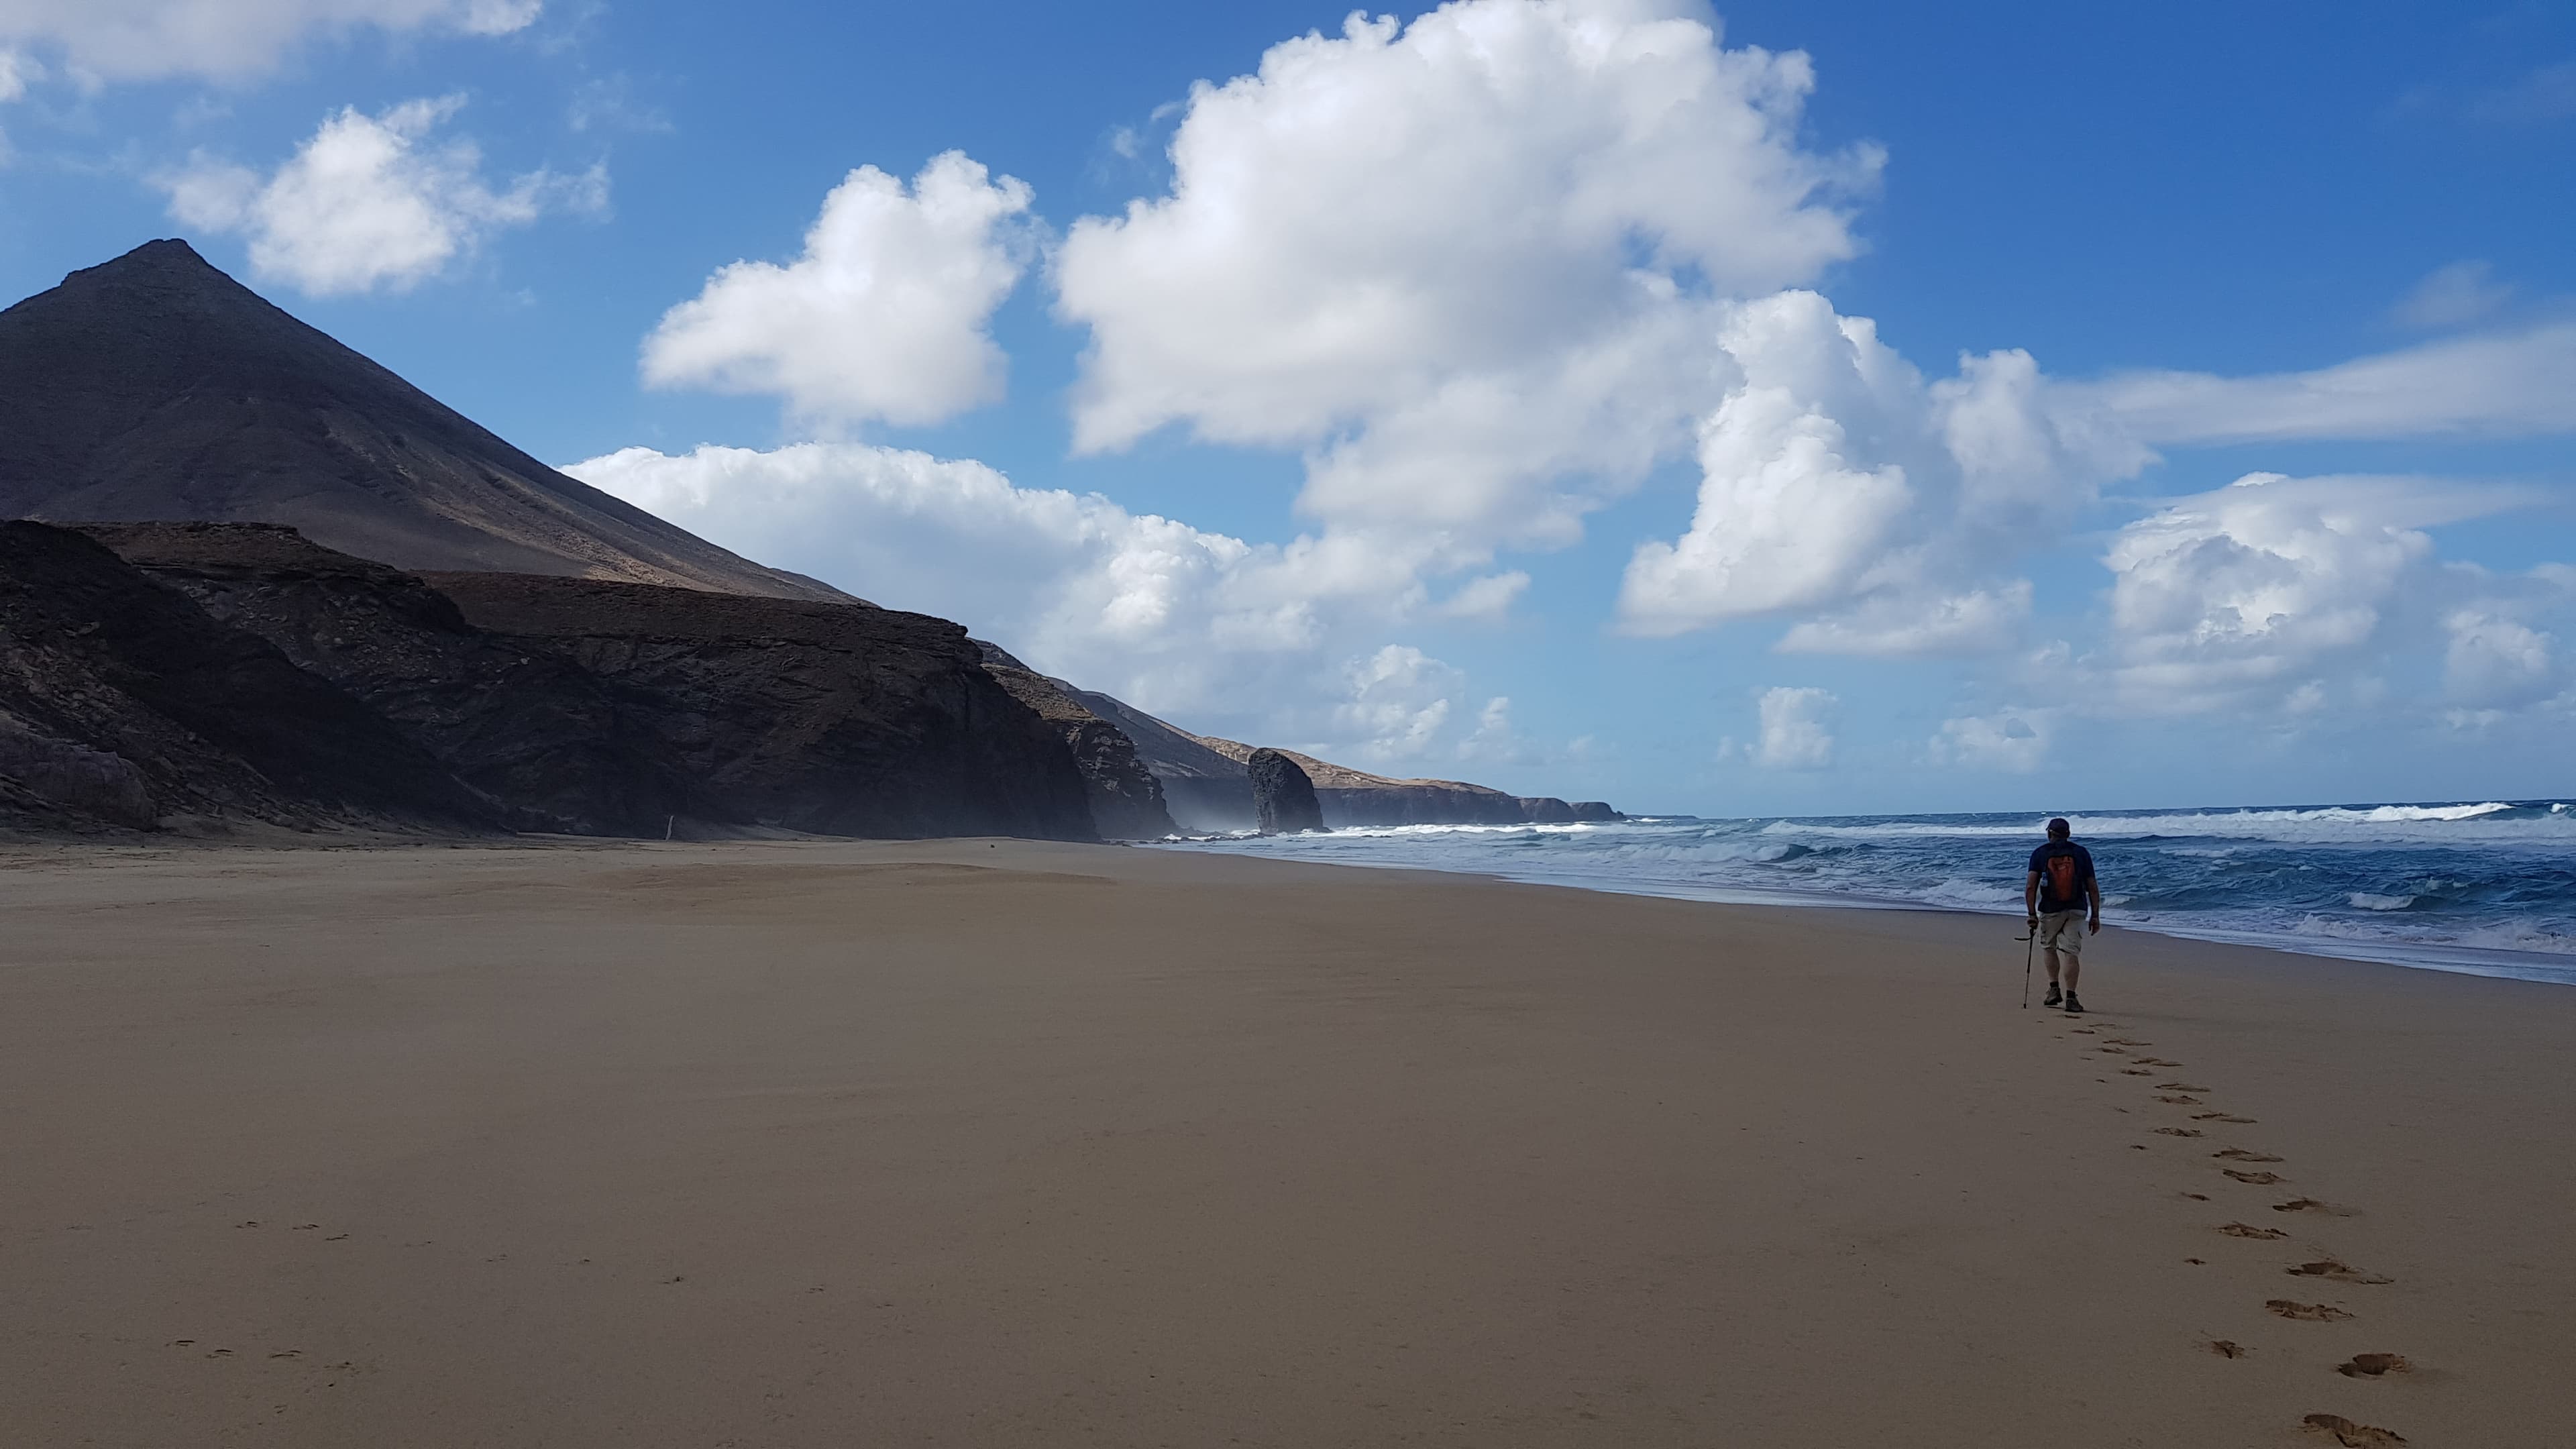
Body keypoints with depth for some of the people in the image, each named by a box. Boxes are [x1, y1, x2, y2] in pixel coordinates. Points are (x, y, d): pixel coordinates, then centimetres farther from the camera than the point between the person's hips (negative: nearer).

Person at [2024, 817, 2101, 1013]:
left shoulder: (2040, 854, 2)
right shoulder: (2081, 853, 5)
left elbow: (2030, 886, -8)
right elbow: (2093, 888, 4)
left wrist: (2032, 914, -6)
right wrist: (2095, 916, 8)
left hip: (2050, 910, 0)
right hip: (2076, 910, 0)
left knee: (2049, 948, 20)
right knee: (2071, 953, -1)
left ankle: (2054, 989, 21)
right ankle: (2071, 997, -9)